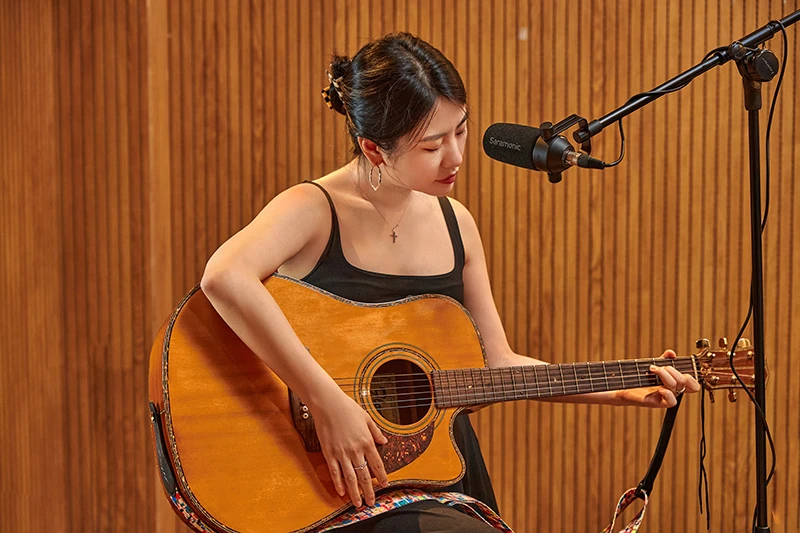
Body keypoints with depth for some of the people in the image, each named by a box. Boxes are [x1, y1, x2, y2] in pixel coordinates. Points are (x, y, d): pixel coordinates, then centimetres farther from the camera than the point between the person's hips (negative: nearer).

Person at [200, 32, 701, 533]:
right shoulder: (314, 210, -12)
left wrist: (624, 390, 6)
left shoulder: (454, 223, 8)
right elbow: (224, 277, -33)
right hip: (354, 486, -6)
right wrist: (327, 401, -33)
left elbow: (498, 365, 13)